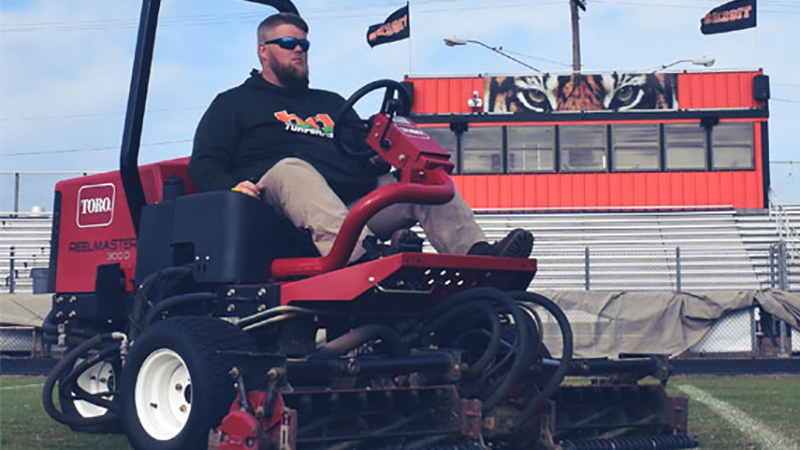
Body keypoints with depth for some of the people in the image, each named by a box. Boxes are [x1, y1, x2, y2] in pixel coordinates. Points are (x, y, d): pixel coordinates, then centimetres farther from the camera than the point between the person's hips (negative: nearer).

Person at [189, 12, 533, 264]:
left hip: (354, 204, 6)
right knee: (291, 169, -37)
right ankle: (360, 256, -64)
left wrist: (378, 158, 3)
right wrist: (232, 188, -15)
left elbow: (366, 153, 30)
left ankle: (478, 255, -33)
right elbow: (204, 164, 9)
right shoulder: (233, 104, 21)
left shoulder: (331, 103, 36)